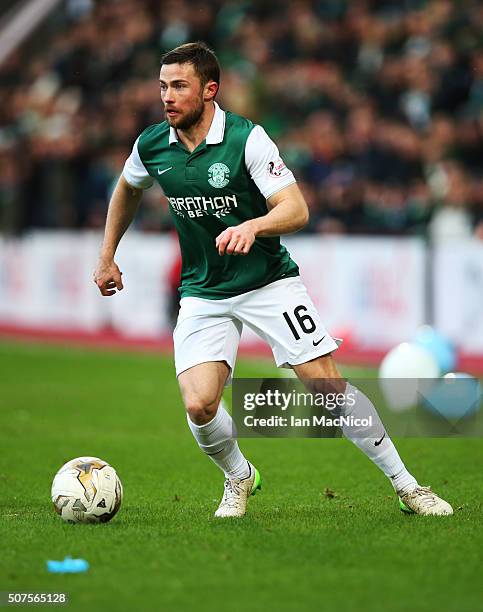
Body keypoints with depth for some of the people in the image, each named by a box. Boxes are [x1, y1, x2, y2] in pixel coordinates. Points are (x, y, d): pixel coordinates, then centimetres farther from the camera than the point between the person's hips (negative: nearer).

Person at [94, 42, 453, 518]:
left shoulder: (247, 138, -16)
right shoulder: (151, 145, -3)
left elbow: (296, 210, -20)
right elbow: (127, 189, 21)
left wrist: (252, 226, -39)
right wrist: (107, 257, 22)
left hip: (269, 283, -3)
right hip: (203, 295, 3)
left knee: (328, 384, -10)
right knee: (199, 405, -16)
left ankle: (406, 486, 4)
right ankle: (239, 478, 16)